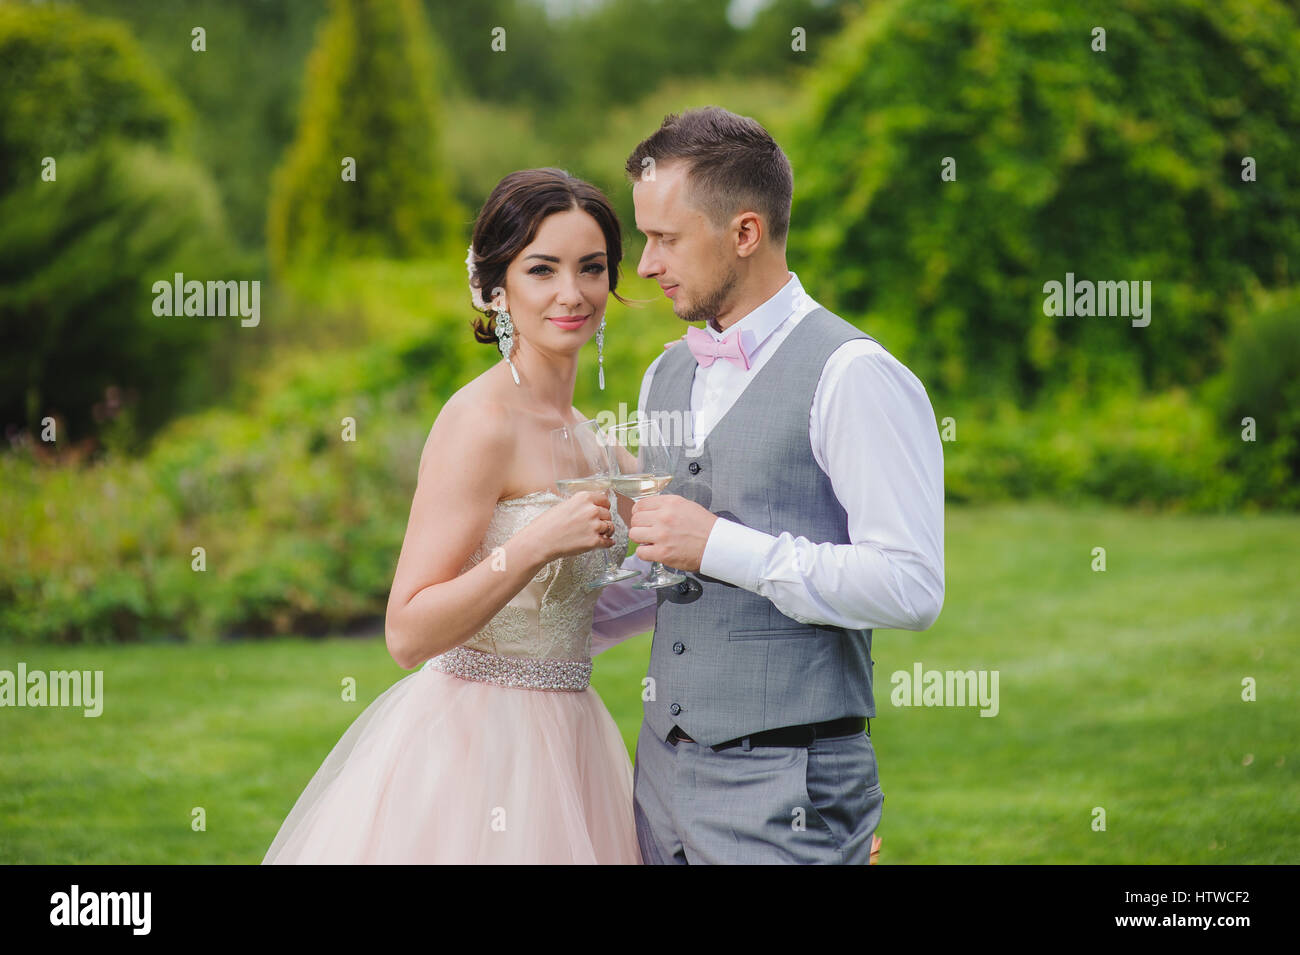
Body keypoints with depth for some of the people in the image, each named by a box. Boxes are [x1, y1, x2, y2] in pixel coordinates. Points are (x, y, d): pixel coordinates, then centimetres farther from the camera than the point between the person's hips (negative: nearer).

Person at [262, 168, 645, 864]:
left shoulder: (578, 432, 10)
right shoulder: (480, 421, -15)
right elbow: (409, 632, -21)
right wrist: (537, 544, -29)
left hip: (559, 746, 8)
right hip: (476, 746, -8)